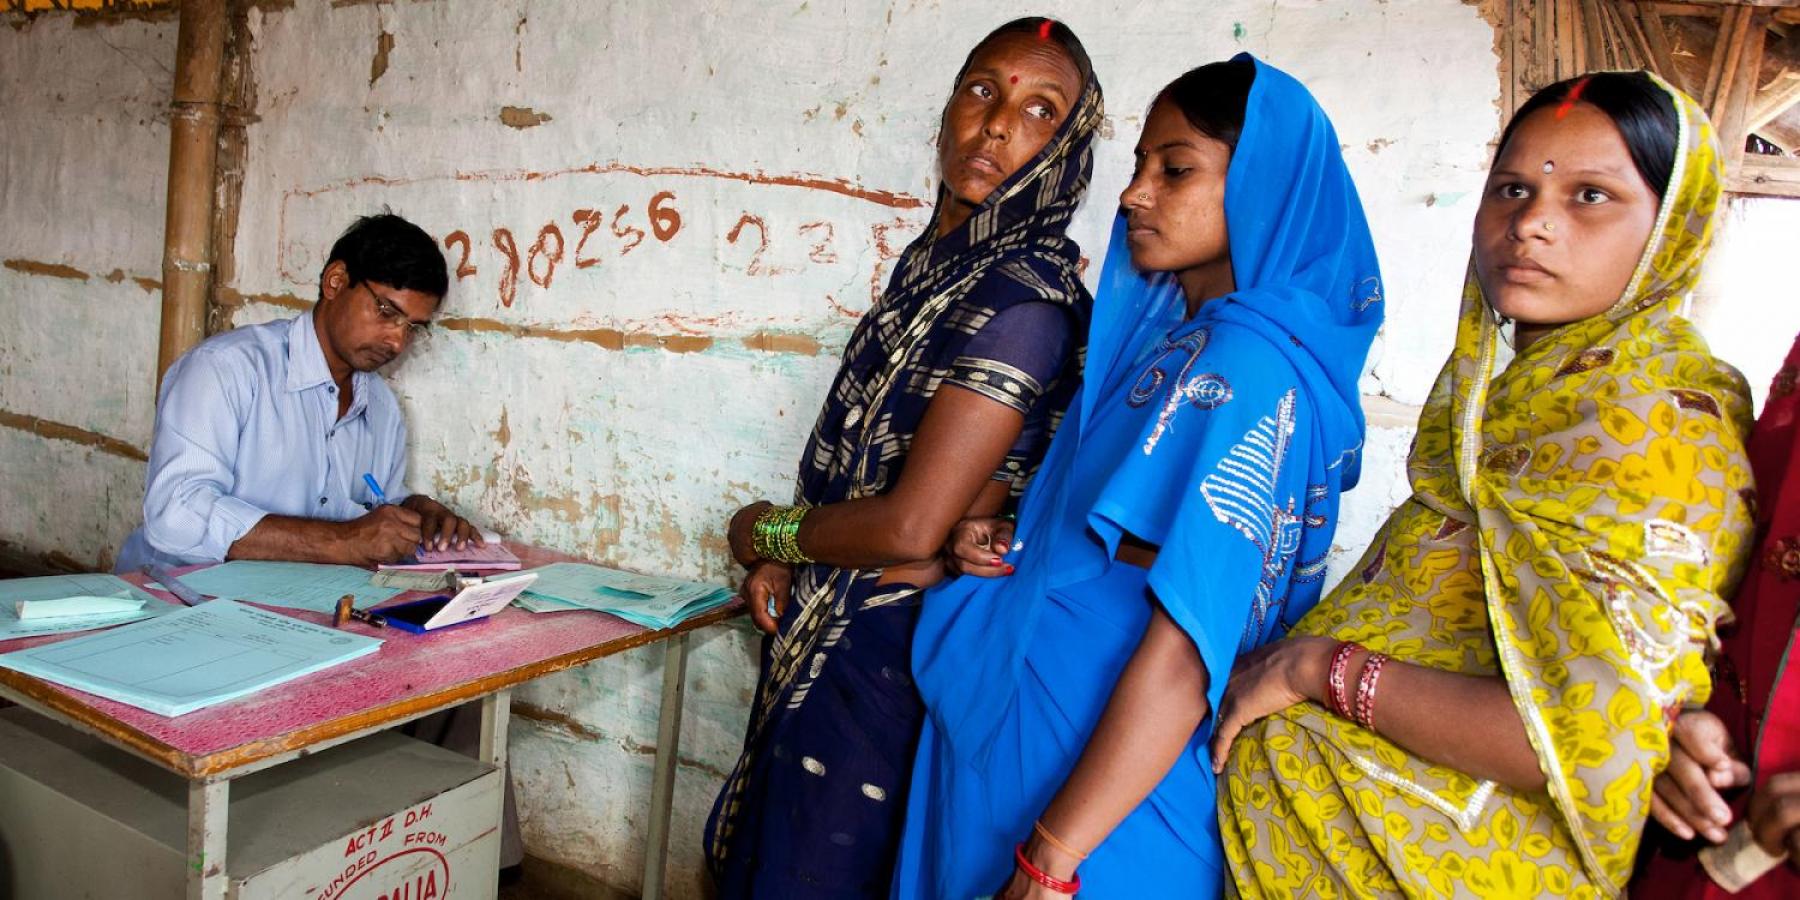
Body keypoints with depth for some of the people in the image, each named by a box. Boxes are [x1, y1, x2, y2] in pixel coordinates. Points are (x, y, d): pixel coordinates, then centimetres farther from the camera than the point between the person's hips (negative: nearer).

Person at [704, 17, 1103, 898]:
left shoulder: (1023, 298, -22)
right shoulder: (931, 259, 5)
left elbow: (909, 527, -25)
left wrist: (765, 530, -8)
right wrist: (790, 556, -4)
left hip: (892, 648, -8)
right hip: (827, 621, 8)